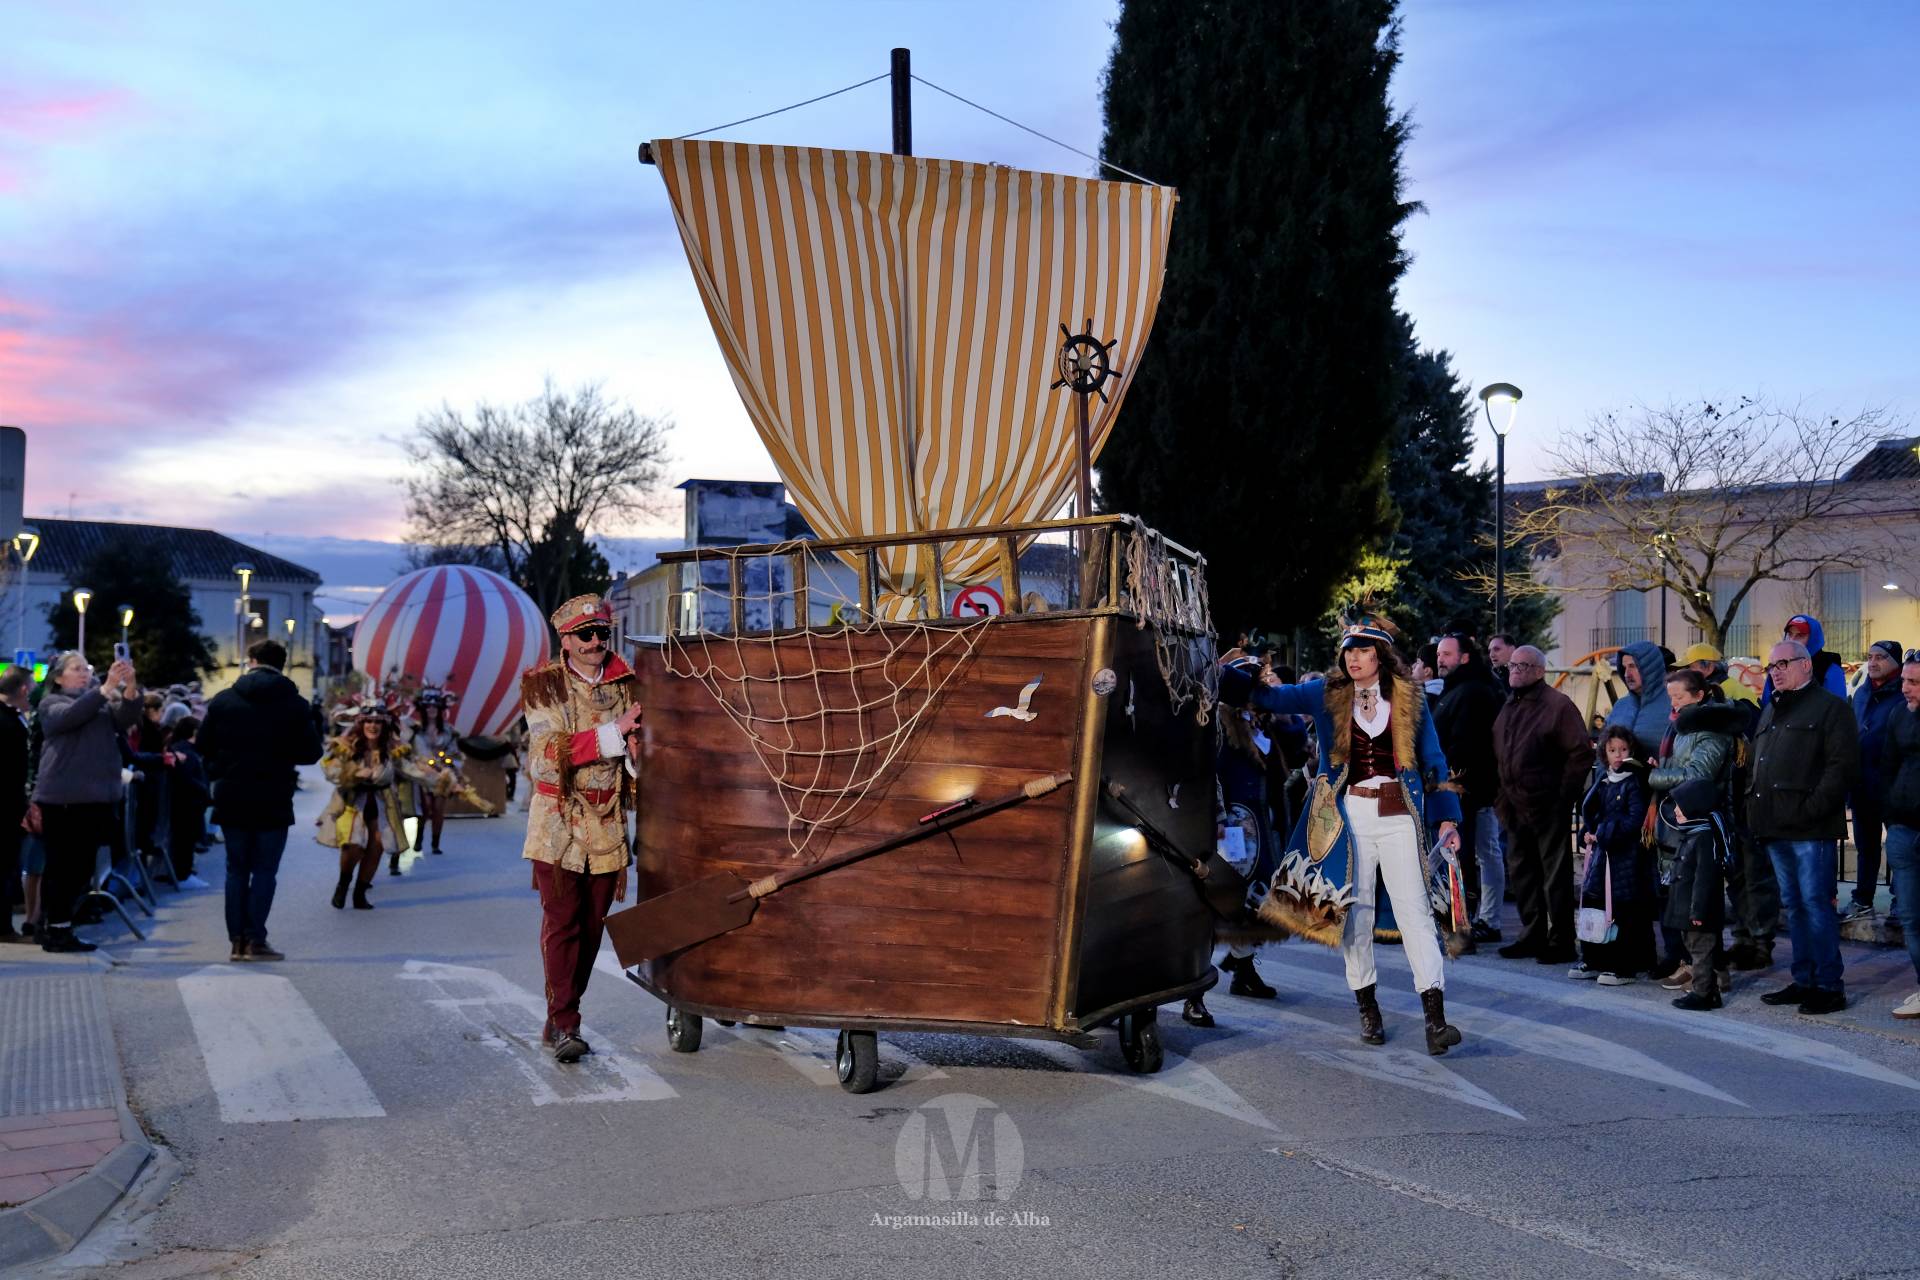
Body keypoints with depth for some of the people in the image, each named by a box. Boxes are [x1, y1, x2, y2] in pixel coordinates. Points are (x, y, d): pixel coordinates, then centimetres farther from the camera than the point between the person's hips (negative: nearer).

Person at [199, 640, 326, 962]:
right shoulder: (294, 704, -5)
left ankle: (237, 940, 9)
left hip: (231, 798, 2)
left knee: (236, 869, 11)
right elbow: (311, 752, -4)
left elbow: (204, 746, 1)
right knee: (265, 870, 3)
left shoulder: (224, 700, -1)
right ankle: (255, 940, -3)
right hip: (273, 800, -2)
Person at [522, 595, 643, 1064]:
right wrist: (612, 733, -20)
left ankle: (561, 1019, 19)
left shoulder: (625, 685, 7)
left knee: (591, 927, 7)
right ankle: (563, 1024, 0)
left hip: (608, 828, 3)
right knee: (562, 925, -4)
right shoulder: (544, 686, -1)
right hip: (558, 827, -3)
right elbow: (548, 754, -13)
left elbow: (638, 754, 13)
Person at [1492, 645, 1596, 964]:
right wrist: (1502, 797, 12)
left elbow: (1581, 754, -12)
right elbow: (1497, 755, 21)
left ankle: (1560, 941, 5)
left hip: (1547, 808, -8)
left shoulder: (1557, 705, -9)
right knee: (1521, 873, 12)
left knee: (1556, 875, -2)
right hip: (1515, 807, 8)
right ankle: (1532, 935, 22)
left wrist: (1564, 797, -14)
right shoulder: (1509, 707, 15)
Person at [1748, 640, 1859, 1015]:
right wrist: (1754, 802, 11)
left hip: (1810, 829, -8)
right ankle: (1803, 981, 17)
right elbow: (1757, 764, 25)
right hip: (1777, 828, 8)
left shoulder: (1830, 707, -3)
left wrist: (1813, 808, -18)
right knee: (1793, 905, 11)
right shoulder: (1770, 711, 21)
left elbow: (1843, 765, -12)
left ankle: (1829, 985, -1)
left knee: (1815, 903, -7)